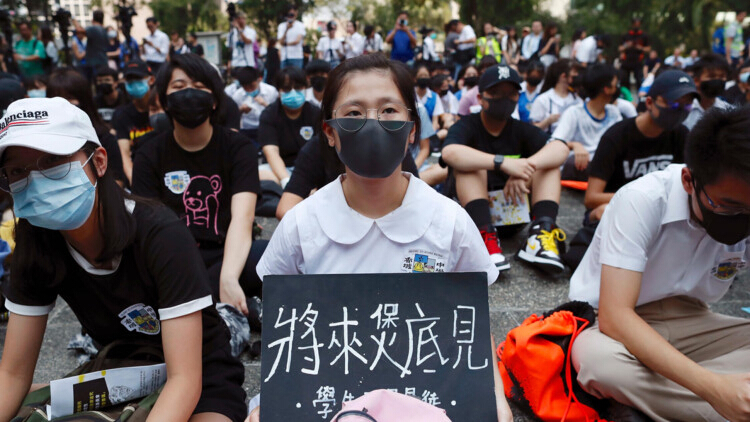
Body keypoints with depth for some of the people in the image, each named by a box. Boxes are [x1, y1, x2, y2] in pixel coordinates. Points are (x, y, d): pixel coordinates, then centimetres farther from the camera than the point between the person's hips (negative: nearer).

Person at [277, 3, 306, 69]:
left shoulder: (300, 25, 2)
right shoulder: (282, 26, 9)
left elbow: (297, 41, -8)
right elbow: (281, 42, -2)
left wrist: (286, 43, 3)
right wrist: (287, 30, -13)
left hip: (296, 57, -2)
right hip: (285, 57, 2)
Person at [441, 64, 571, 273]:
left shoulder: (521, 129, 6)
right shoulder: (466, 126, -5)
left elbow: (561, 148, -13)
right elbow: (450, 153, -30)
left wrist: (527, 166, -32)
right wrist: (503, 162, -39)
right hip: (472, 209, -3)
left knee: (548, 160, -9)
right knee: (469, 163, -24)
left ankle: (542, 231, -30)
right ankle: (485, 235, -39)